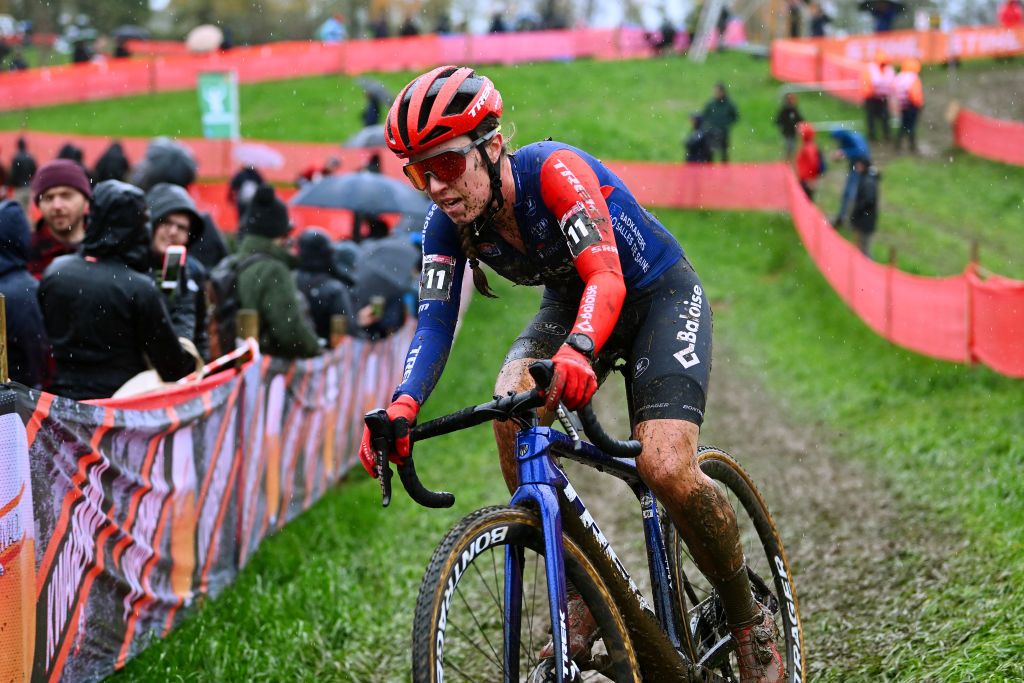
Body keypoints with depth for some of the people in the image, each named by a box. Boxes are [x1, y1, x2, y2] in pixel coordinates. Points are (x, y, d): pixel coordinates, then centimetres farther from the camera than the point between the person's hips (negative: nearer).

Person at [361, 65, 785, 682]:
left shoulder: (555, 170, -33)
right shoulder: (448, 223, -15)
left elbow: (606, 278, -44)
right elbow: (435, 321, -23)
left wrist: (577, 351, -66)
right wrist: (403, 406, -44)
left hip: (660, 293, -6)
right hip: (572, 303, 6)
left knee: (667, 470, -25)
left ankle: (751, 620, 0)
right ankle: (584, 598, -15)